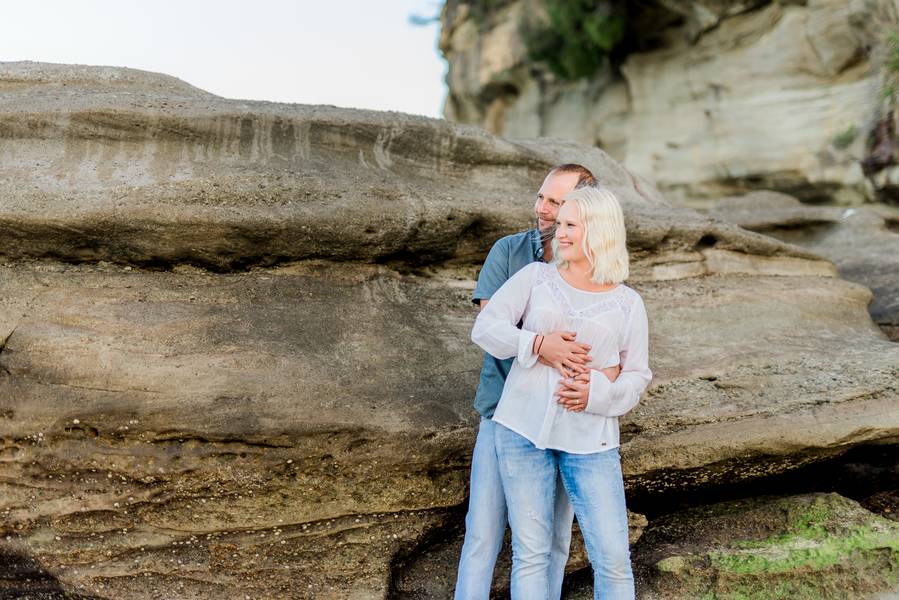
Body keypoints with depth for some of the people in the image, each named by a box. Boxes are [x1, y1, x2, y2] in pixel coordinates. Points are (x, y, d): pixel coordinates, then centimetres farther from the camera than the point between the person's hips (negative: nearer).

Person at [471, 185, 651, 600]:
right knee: (531, 552, 5)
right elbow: (485, 328, -3)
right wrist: (538, 344, -18)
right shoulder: (536, 277, 3)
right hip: (523, 429, 0)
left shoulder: (627, 304, 4)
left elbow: (637, 378, 4)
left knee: (613, 558, -1)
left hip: (590, 440, 0)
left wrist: (596, 394, -16)